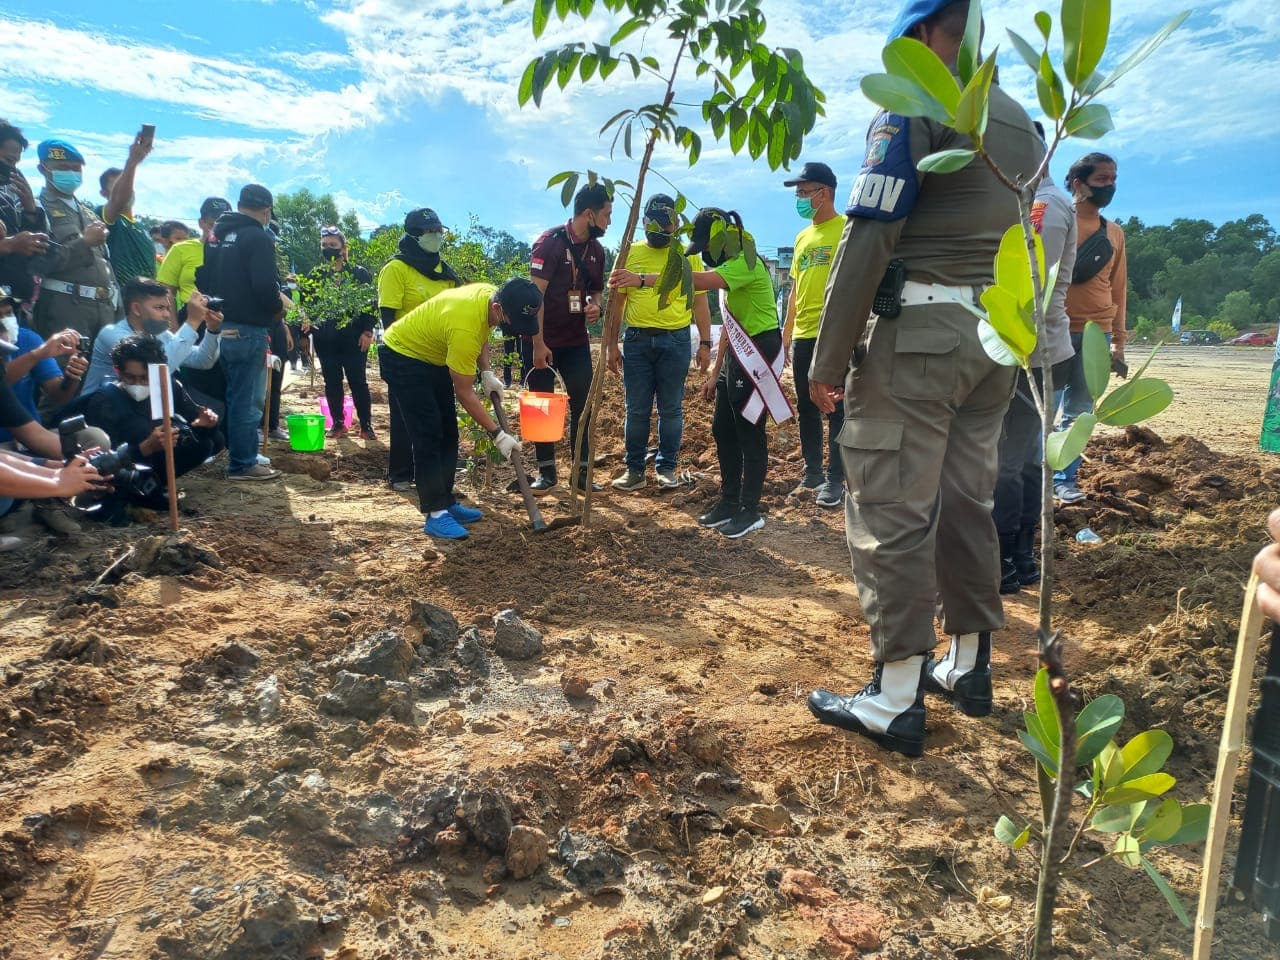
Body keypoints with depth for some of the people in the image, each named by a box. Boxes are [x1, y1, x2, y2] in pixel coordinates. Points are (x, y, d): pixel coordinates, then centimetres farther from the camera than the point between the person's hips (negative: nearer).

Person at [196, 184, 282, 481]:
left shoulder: (217, 235, 14)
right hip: (248, 329, -9)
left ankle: (240, 455, 28)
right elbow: (265, 286, -23)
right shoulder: (258, 238, -13)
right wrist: (277, 309, -5)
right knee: (249, 399, -1)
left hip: (219, 327, 9)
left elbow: (201, 280, 18)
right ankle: (243, 464, 3)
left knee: (235, 394, 19)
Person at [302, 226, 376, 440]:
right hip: (325, 339, 3)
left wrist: (367, 331, -9)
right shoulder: (314, 275, 10)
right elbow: (306, 304, 10)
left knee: (358, 381, -1)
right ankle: (338, 424, 16)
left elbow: (370, 302, 0)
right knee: (332, 382, 7)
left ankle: (366, 425, 5)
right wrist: (306, 325, -8)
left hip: (354, 338, -3)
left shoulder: (359, 273, 2)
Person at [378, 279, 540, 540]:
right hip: (401, 356, -9)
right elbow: (464, 393, -28)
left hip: (434, 357, 9)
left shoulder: (492, 294, -13)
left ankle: (446, 502, 17)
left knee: (448, 433, 9)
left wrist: (487, 374, -1)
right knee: (428, 437, -12)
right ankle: (436, 515, -8)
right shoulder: (465, 327, -38)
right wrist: (497, 434, -24)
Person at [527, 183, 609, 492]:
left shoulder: (596, 250, 5)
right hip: (541, 341, -5)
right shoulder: (550, 242, -15)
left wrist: (595, 305, -7)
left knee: (582, 405, 3)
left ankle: (581, 472, 10)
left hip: (576, 341, 5)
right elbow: (535, 294, -19)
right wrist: (538, 344, -22)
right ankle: (547, 471, 14)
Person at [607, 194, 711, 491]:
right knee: (636, 409, 5)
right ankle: (634, 468, 15)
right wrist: (612, 345, 4)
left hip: (675, 341, -1)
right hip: (637, 340, 1)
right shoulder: (630, 254, 7)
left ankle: (667, 467, 17)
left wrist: (705, 343, 0)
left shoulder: (687, 256, 5)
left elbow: (700, 302, 6)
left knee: (671, 409, 6)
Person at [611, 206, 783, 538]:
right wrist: (715, 373, 19)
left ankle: (750, 510, 6)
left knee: (749, 431, -4)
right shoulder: (728, 268, 16)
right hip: (737, 353, 10)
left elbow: (698, 280, -34)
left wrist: (642, 280, -41)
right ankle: (729, 500, 22)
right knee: (723, 429, 11)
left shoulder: (746, 263, -17)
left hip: (758, 353, -10)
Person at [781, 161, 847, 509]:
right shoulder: (802, 237, 17)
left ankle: (835, 480, 4)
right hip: (803, 336, 7)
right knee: (806, 409, 12)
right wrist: (786, 332, 17)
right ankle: (812, 472, 24)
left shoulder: (846, 229, -5)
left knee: (835, 409, -2)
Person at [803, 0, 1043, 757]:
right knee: (968, 504, 14)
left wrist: (828, 359, -14)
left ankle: (896, 701, -2)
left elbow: (870, 240, -15)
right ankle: (970, 667, 24)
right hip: (997, 335, 8)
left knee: (891, 513, -5)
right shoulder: (1023, 124, 19)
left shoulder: (915, 107, -6)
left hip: (920, 331, -8)